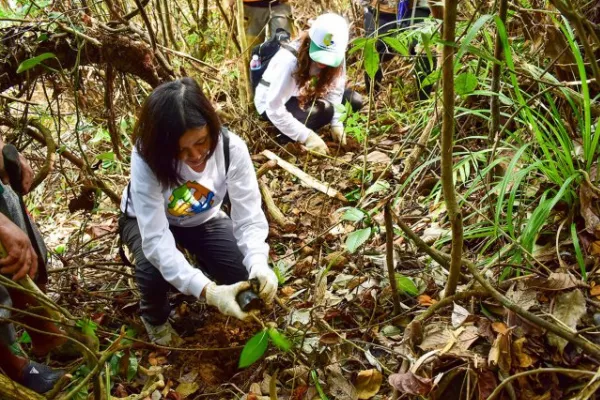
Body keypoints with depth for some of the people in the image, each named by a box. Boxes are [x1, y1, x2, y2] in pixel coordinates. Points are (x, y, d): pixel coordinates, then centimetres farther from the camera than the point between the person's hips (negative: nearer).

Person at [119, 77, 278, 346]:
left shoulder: (231, 147, -31)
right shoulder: (147, 159, -37)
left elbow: (249, 217, -28)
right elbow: (156, 240, -41)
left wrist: (259, 264, -48)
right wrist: (207, 291, -52)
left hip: (203, 218, 2)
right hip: (147, 220, -2)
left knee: (245, 274, -18)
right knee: (153, 272, -32)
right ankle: (155, 317, 5)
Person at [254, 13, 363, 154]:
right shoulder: (288, 60, -35)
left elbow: (335, 90, -11)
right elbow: (274, 109, -35)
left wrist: (336, 124, -24)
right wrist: (307, 136, -36)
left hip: (305, 97, 7)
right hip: (271, 104, -7)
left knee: (354, 100, -9)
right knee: (323, 110, -31)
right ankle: (285, 136, -10)